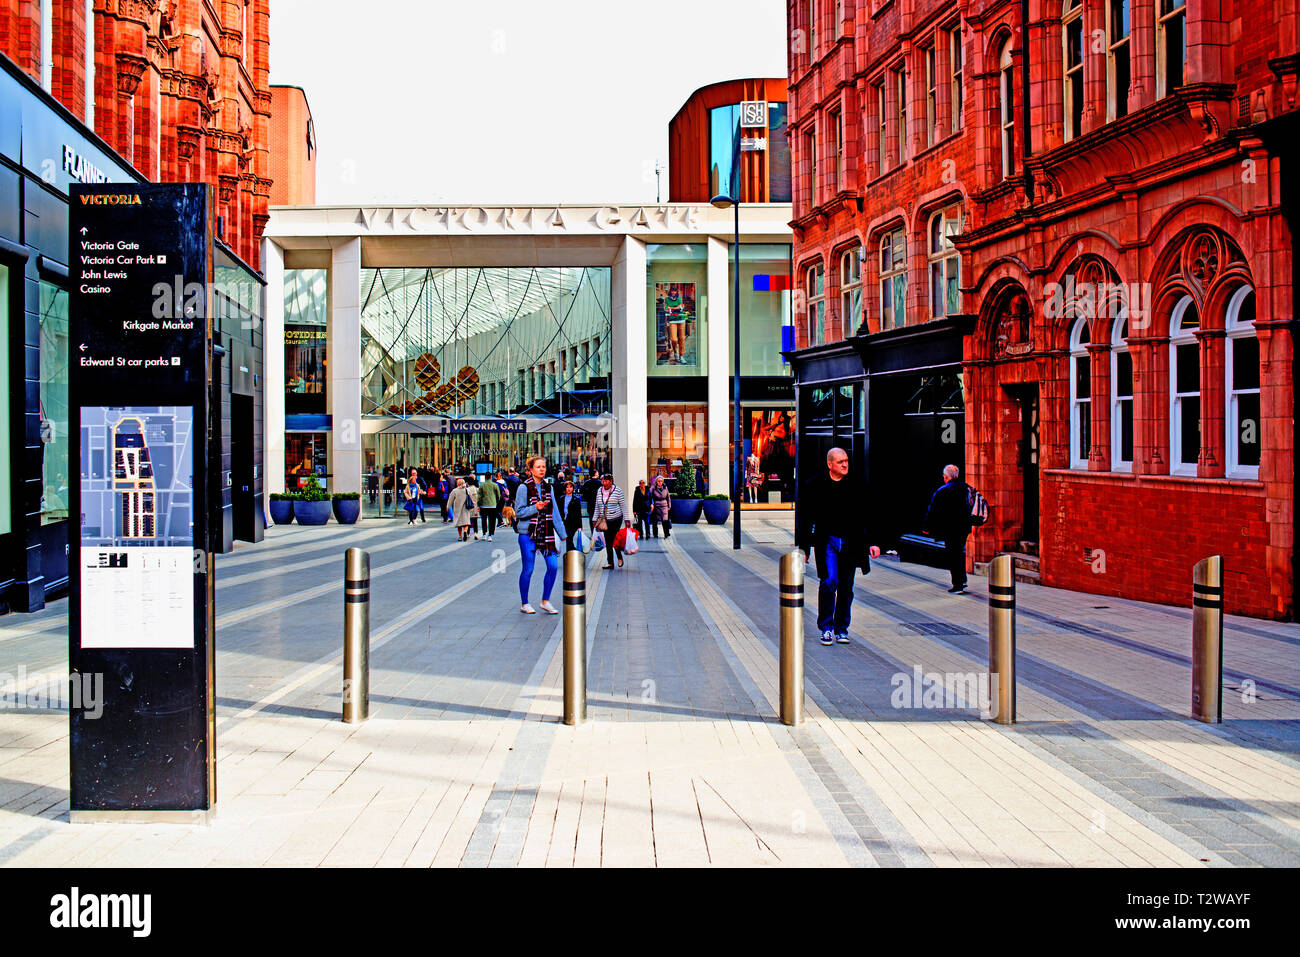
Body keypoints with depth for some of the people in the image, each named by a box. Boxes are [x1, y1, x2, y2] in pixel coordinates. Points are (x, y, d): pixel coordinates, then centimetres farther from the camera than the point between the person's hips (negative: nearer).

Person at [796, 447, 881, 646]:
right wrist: (802, 547, 1)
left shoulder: (857, 486, 6)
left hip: (851, 543, 3)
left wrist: (872, 542, 4)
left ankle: (841, 629, 21)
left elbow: (868, 516, 12)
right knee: (829, 582, -15)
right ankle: (826, 628, -2)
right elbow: (804, 518, 3)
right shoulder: (815, 485, 0)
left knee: (846, 588, 7)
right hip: (827, 542, -2)